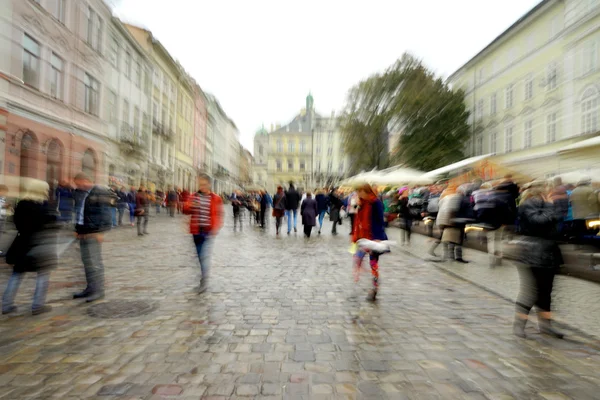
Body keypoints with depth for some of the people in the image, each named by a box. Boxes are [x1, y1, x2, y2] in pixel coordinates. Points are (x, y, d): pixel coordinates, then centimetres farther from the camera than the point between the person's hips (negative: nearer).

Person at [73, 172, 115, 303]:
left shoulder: (100, 193, -12)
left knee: (94, 262, -5)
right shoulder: (84, 194, 16)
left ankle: (98, 290, 3)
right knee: (87, 262, 14)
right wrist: (78, 230, 19)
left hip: (93, 233, -9)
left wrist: (101, 231, -20)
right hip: (83, 233, 9)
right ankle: (90, 288, 24)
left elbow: (105, 213, -17)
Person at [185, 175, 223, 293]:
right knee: (200, 255, 17)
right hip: (196, 231, 5)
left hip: (208, 231, -4)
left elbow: (219, 214, -7)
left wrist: (216, 228, -18)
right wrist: (190, 207, -18)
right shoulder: (193, 196, 5)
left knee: (205, 256, -11)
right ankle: (204, 273, 37)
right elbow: (186, 210, 4)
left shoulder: (215, 198, -6)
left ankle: (204, 281, -3)